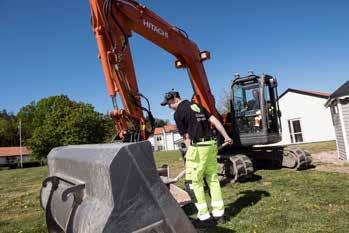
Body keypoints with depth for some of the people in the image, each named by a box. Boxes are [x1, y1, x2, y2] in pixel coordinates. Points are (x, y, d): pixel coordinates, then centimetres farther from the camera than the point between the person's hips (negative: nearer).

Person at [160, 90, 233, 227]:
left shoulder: (178, 113, -4)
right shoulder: (197, 106, 17)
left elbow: (186, 137, -1)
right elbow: (215, 121, 14)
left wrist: (191, 152, 11)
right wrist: (226, 136, 15)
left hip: (197, 147, -8)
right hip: (211, 145, 8)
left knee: (193, 182, 3)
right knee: (213, 179, 14)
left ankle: (204, 217, 8)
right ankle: (219, 213, 22)